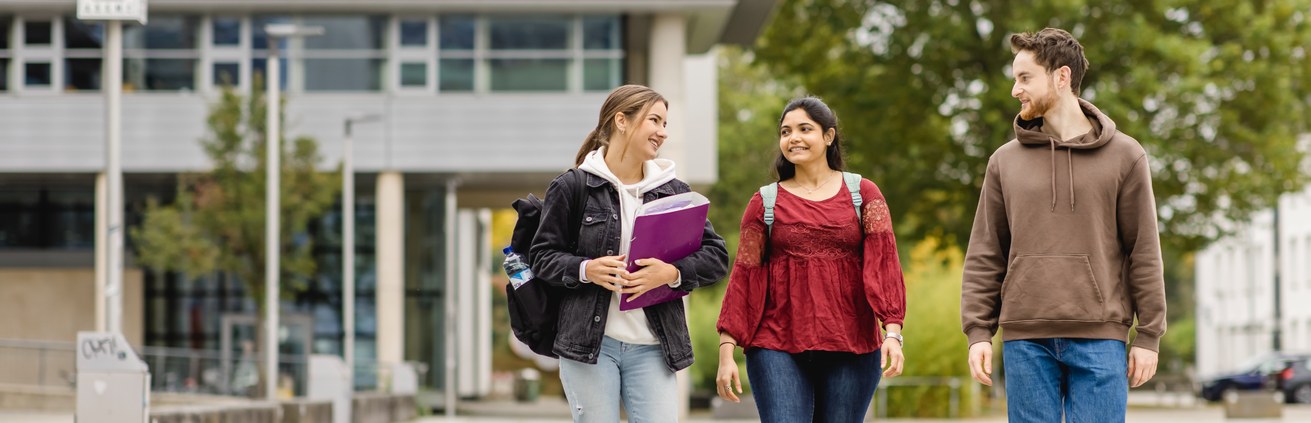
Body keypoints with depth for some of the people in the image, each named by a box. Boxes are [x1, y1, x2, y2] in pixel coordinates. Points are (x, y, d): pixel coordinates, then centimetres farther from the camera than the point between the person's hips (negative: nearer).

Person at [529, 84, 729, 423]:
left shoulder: (672, 191, 9)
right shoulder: (572, 187, 0)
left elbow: (716, 257, 6)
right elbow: (543, 255, 3)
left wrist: (672, 273, -14)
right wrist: (586, 269, -17)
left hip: (652, 347, 3)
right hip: (589, 341, -3)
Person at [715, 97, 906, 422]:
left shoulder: (863, 194, 7)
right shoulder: (765, 203, 8)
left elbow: (883, 263, -2)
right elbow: (744, 277, 6)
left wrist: (892, 332, -14)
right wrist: (726, 351, 0)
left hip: (851, 349, 0)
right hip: (778, 349, 0)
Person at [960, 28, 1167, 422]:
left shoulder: (1124, 156, 4)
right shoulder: (1006, 161, 11)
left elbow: (1144, 253, 3)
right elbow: (984, 256, 10)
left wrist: (1148, 337, -1)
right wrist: (978, 331, 1)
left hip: (1099, 337, -2)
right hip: (1025, 339, 2)